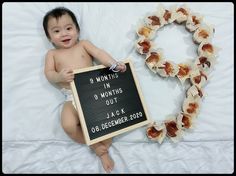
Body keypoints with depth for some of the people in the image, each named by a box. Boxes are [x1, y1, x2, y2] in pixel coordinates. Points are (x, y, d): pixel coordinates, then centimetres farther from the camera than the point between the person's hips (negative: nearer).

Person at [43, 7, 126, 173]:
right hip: (72, 97, 0)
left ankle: (104, 147, 6)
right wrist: (60, 76, -20)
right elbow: (49, 74, 4)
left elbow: (99, 53, 0)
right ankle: (96, 146, 2)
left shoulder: (83, 44, 15)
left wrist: (114, 64, -19)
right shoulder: (52, 54, 16)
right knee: (68, 125, -23)